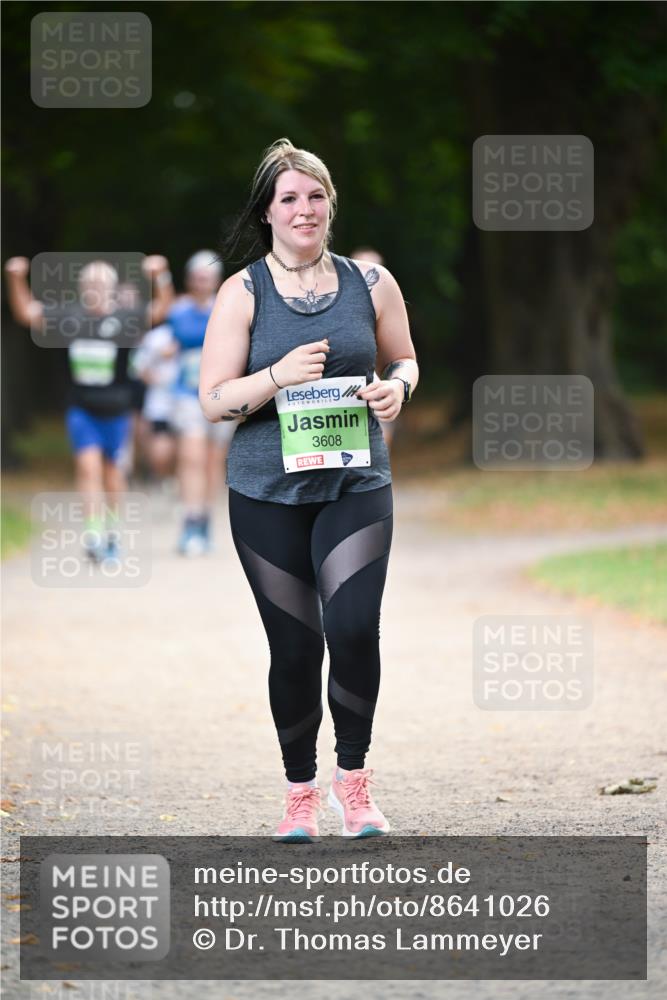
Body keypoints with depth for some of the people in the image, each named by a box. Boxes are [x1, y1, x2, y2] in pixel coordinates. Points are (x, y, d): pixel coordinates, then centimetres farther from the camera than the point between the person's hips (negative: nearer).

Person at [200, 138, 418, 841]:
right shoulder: (242, 294, -1)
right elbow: (213, 401, -3)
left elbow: (404, 359, 19)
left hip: (356, 483, 1)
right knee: (294, 645, 3)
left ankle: (353, 774, 3)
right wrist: (280, 375, -20)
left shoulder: (370, 283, 5)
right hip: (267, 492, 0)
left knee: (353, 626, -17)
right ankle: (300, 792, 20)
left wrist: (396, 387, -5)